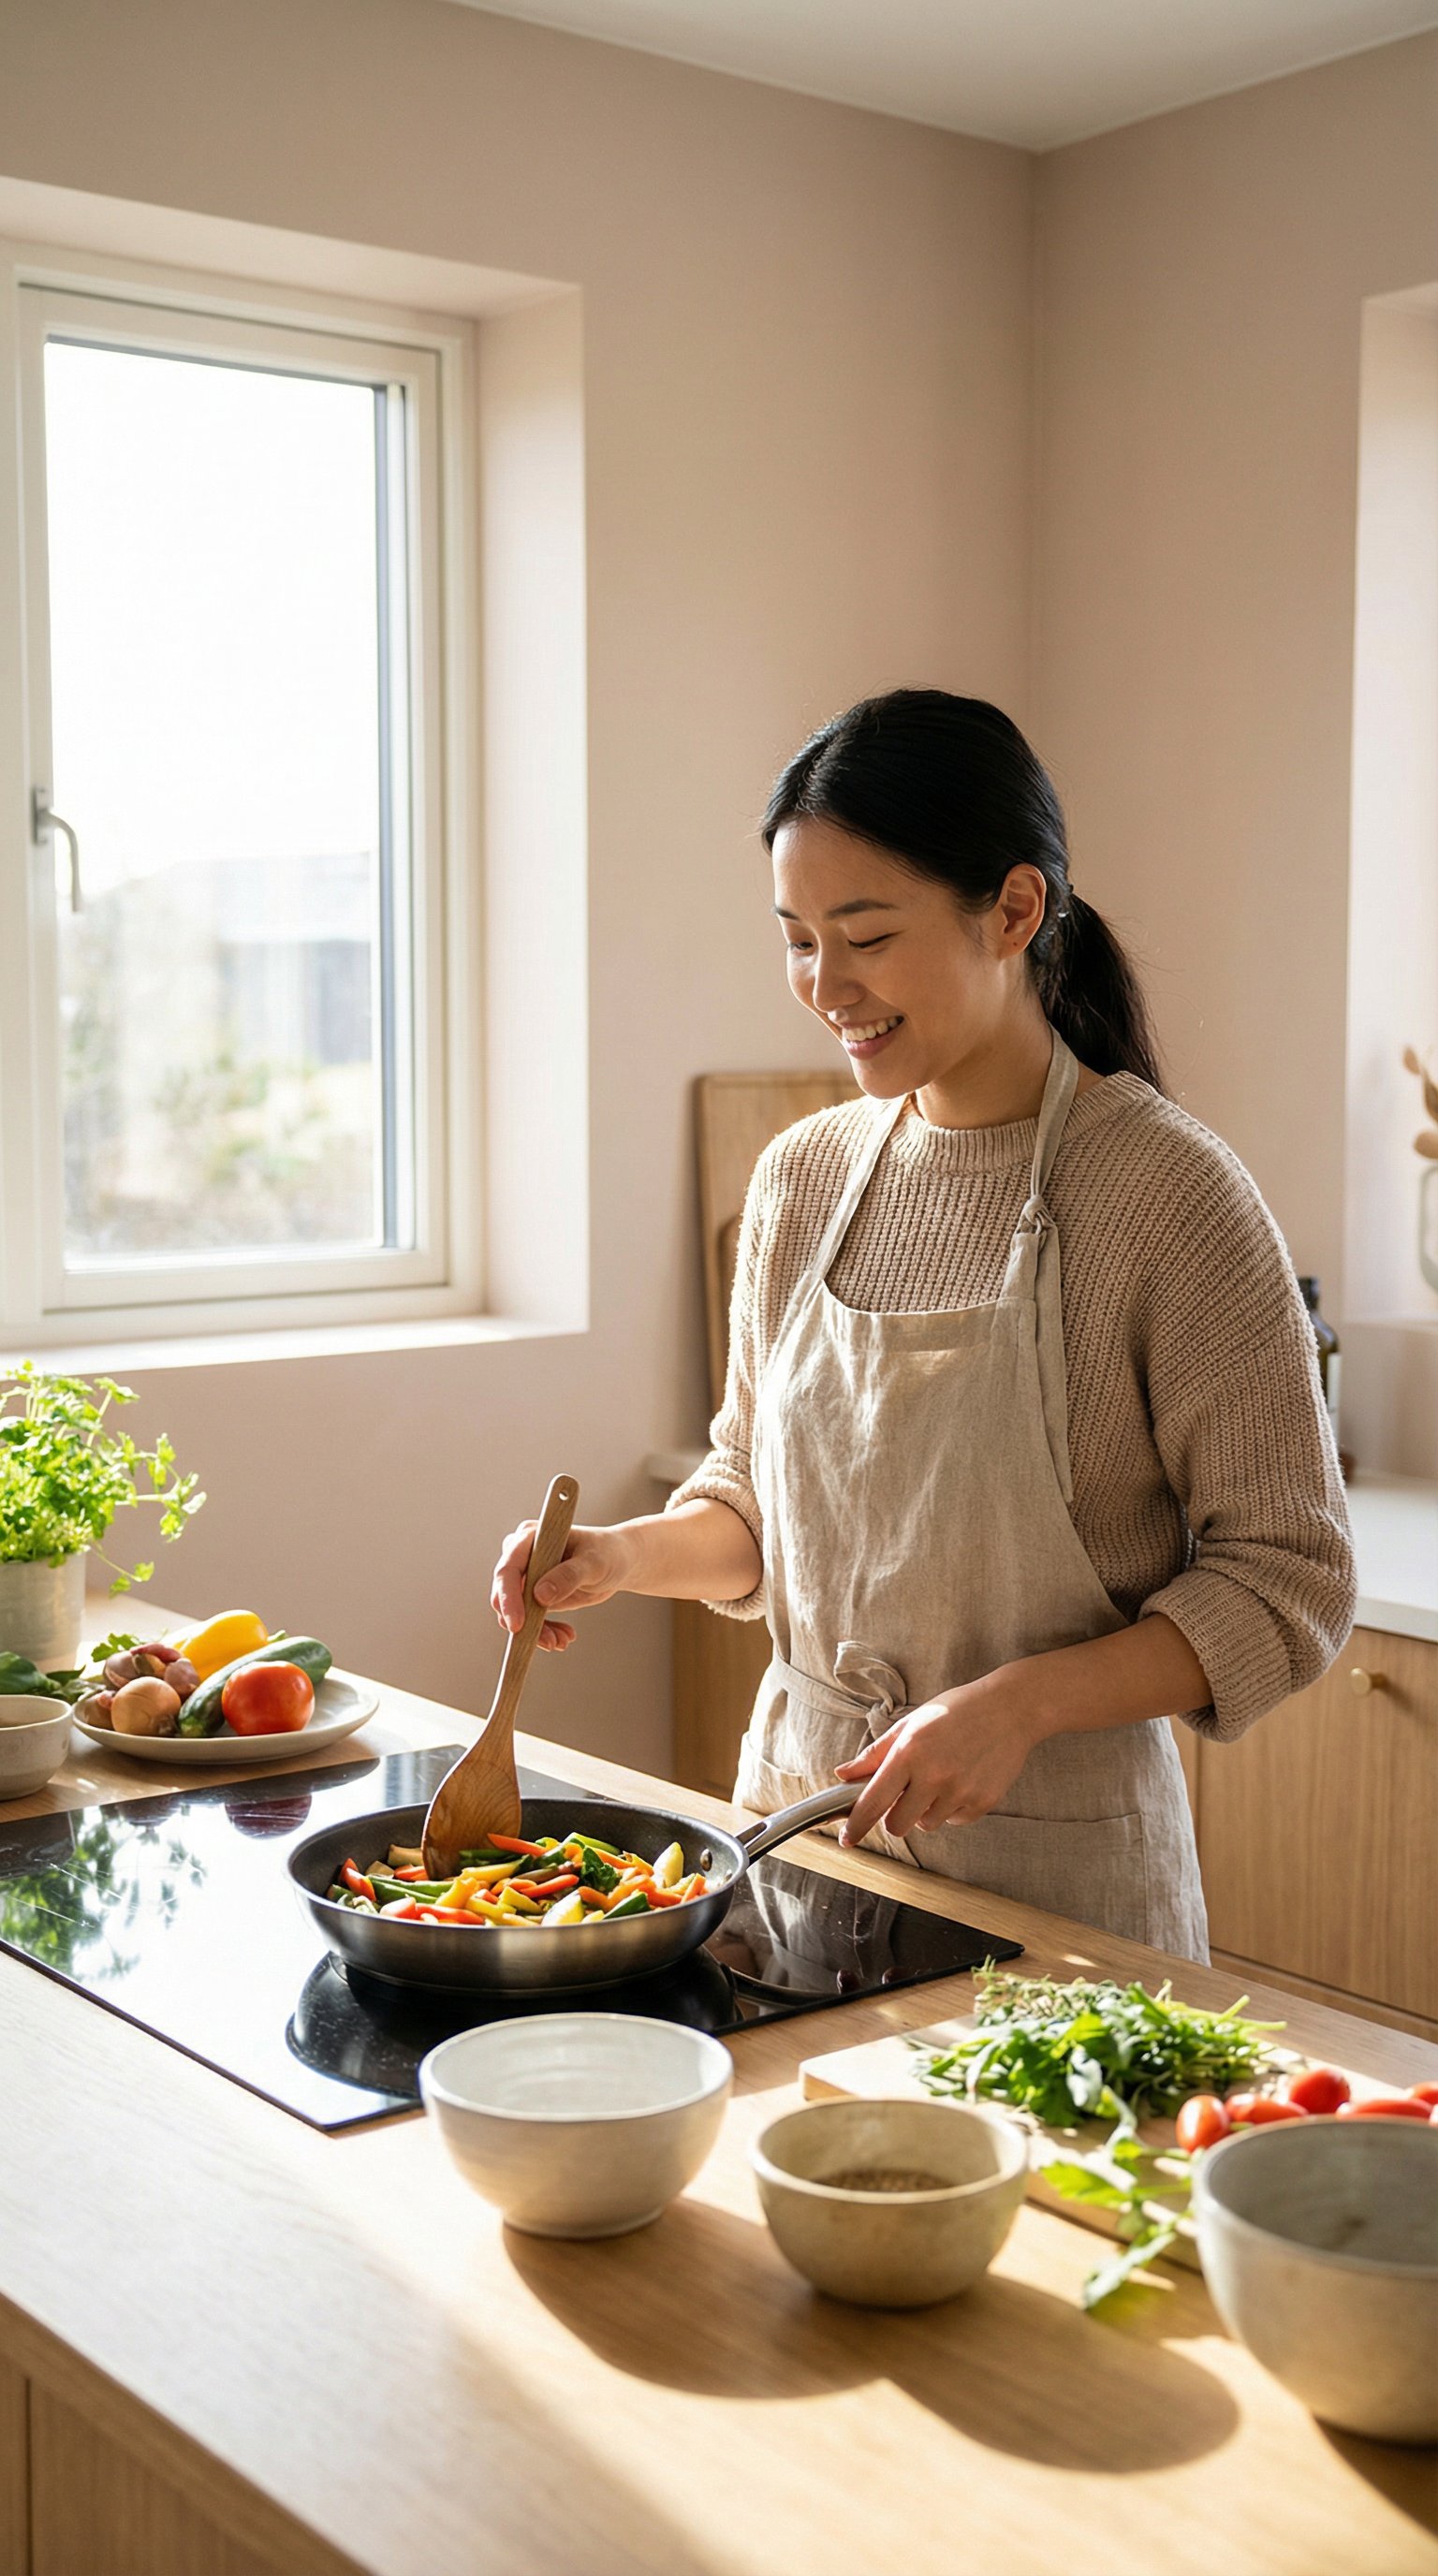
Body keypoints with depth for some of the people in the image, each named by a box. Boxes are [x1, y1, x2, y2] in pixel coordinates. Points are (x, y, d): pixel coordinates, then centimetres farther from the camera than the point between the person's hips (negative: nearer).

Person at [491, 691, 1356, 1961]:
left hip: (1054, 1863, -5)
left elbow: (1287, 1583, -13)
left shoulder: (1167, 1189, -15)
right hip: (799, 1803, 5)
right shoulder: (801, 1177, 2)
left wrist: (1020, 1702, -24)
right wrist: (631, 1555, -6)